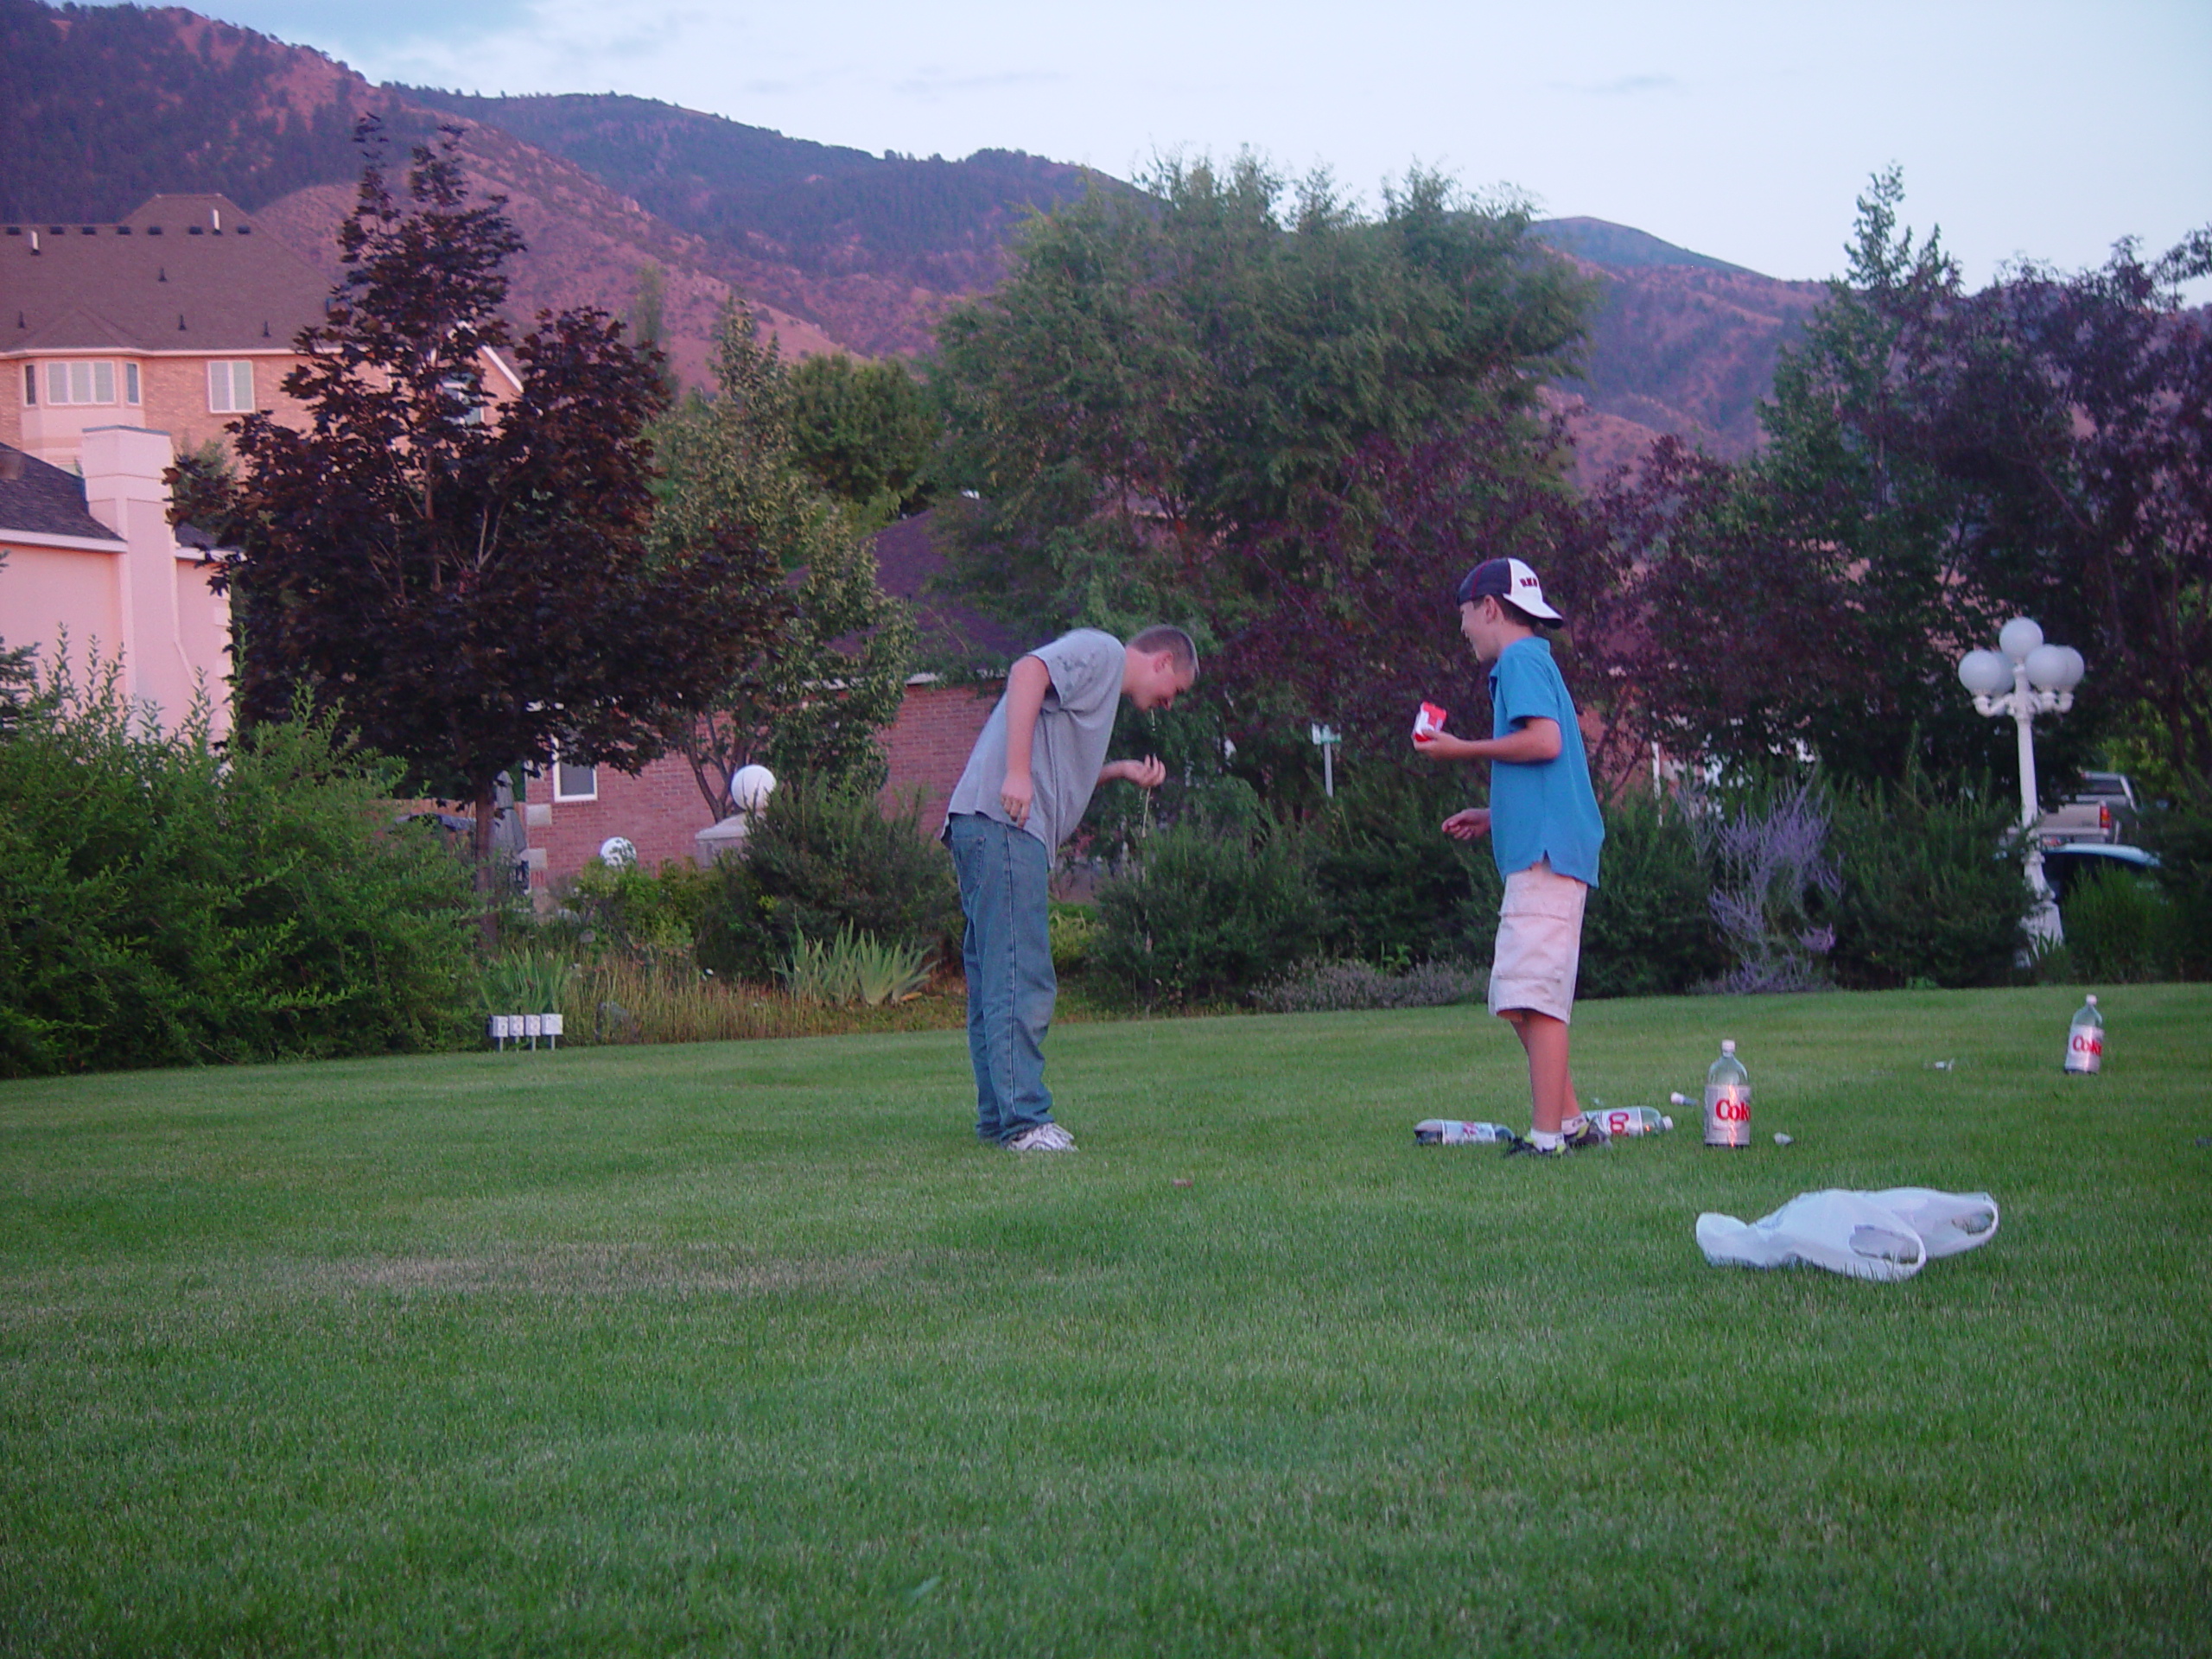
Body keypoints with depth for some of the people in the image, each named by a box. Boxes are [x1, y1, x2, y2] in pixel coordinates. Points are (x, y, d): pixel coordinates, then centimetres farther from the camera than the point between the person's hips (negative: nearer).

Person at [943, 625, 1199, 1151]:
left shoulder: (1105, 679, 31)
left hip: (983, 831, 10)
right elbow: (1028, 672, -17)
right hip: (1004, 824, -10)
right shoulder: (1101, 652, 2)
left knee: (994, 981, 12)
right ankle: (1023, 1121, -15)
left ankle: (998, 1117, 16)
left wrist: (1122, 771, 22)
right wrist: (1016, 771, -23)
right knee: (1022, 982, -13)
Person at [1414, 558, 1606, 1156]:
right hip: (1546, 854, 11)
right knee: (1521, 1000, 13)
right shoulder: (1535, 663, 25)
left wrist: (1463, 749, -9)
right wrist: (1492, 817, 27)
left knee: (1532, 994, -14)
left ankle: (1548, 1136, -18)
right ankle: (1571, 1123, 16)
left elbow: (1544, 740, -20)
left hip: (1545, 855, -11)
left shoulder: (1521, 661, -5)